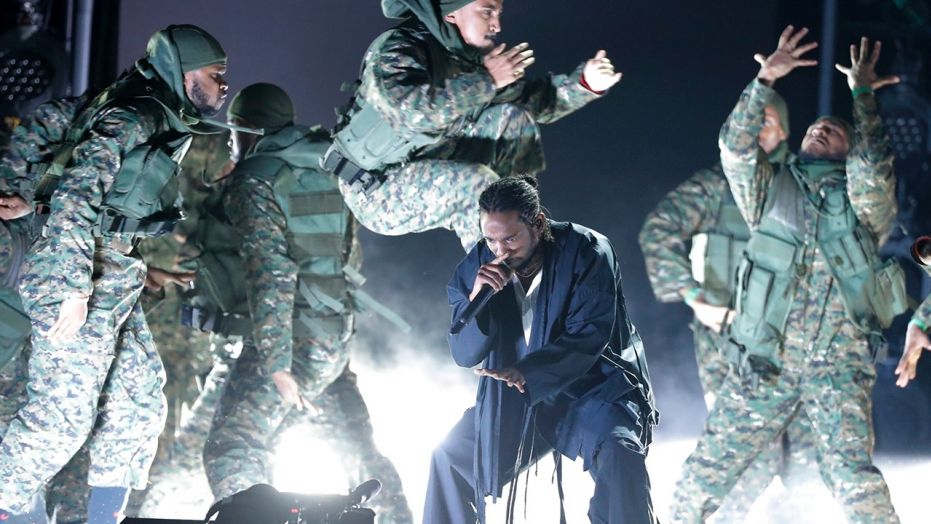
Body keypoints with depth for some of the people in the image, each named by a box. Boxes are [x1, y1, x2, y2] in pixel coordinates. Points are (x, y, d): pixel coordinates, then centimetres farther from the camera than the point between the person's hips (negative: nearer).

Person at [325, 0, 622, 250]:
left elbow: (531, 100, 11)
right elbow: (411, 111, -42)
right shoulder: (396, 51, -22)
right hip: (377, 191, -8)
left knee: (512, 118, 2)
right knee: (476, 182, -31)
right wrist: (486, 80, -34)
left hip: (434, 177, 8)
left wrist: (584, 84, -6)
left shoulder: (471, 57, 1)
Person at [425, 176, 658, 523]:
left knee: (619, 453, -32)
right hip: (515, 394, 5)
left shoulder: (585, 252, -17)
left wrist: (529, 373, -38)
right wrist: (477, 298, -27)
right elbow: (464, 355, -7)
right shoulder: (478, 264, -6)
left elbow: (588, 336, -25)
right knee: (450, 457, 2)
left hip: (592, 388, -5)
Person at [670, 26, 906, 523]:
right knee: (705, 471, 1)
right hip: (763, 361, 2)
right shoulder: (772, 192, 17)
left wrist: (863, 95, -2)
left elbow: (872, 165, -9)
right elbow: (735, 148, 1)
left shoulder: (864, 202, 12)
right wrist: (764, 81, -8)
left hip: (839, 364, -2)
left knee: (851, 472, -20)